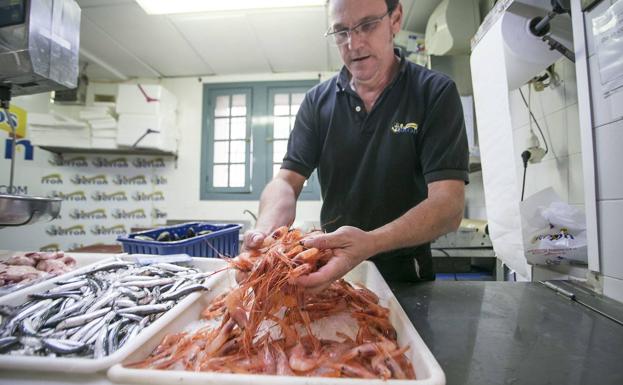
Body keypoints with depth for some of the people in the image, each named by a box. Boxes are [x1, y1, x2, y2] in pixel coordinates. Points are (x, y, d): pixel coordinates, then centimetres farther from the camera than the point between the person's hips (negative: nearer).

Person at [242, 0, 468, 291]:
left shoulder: (435, 92, -9)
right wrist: (266, 228, -29)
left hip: (407, 277, -1)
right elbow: (287, 181, -7)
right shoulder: (317, 101, 0)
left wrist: (370, 243, -37)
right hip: (332, 269, 2)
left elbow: (448, 204, -19)